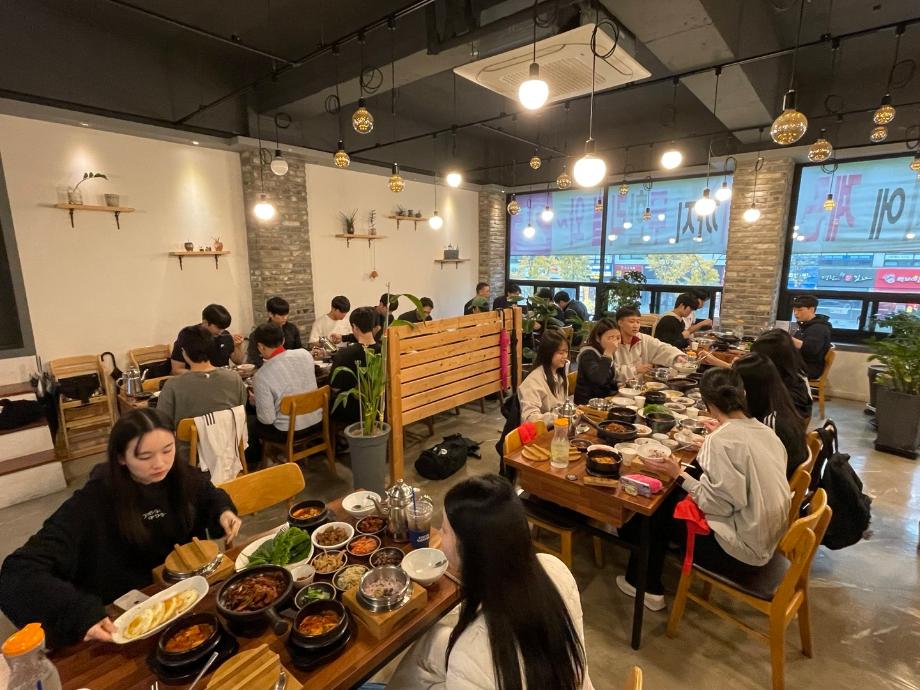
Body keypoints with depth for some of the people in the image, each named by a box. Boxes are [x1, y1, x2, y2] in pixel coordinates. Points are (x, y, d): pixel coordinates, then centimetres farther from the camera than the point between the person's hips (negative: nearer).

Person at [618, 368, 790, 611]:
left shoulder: (721, 440, -24)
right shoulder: (765, 431, -1)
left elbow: (718, 504, -24)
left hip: (742, 550, -8)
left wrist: (679, 477, -13)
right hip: (766, 541, 8)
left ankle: (642, 583, 29)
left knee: (656, 512, 7)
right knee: (672, 499, 14)